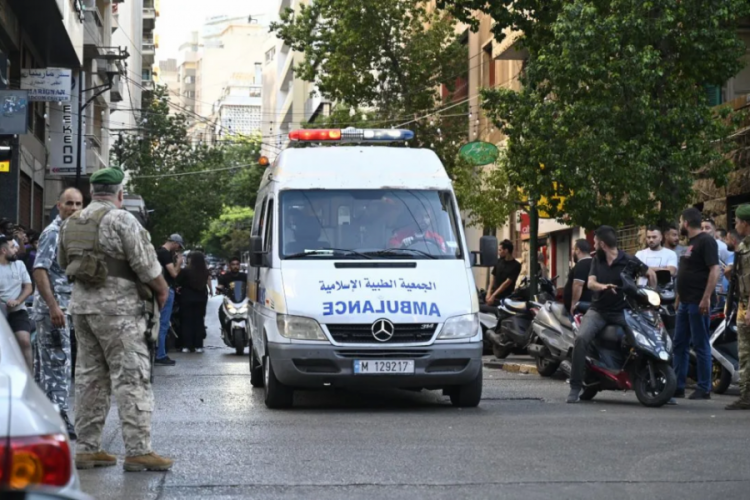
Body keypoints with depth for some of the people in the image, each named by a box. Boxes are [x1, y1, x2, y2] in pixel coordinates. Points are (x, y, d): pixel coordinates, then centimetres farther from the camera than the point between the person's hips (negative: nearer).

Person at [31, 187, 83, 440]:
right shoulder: (53, 233, -11)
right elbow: (39, 270, -19)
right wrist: (53, 306, -25)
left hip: (61, 307, 9)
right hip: (53, 306, -9)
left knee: (45, 363, 13)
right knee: (58, 363, -10)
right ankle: (58, 417, -9)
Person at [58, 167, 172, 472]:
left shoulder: (71, 223, 12)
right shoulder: (121, 220, -11)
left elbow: (64, 264, 21)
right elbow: (146, 263, -12)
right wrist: (162, 290, 2)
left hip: (81, 303, 7)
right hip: (117, 306, -7)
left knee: (89, 376, 12)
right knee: (131, 377, -6)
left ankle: (87, 448, 14)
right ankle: (138, 450, -9)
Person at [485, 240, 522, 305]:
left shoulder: (516, 265, -9)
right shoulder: (499, 262, 7)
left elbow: (507, 282, -14)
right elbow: (493, 278, 9)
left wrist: (493, 295, -17)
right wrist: (489, 293, -5)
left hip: (506, 298, -4)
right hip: (494, 294, 4)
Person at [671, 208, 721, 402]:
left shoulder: (706, 240, -11)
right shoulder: (691, 242, 18)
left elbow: (714, 270, -19)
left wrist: (706, 298, -24)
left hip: (698, 302, -10)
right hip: (686, 302, 10)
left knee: (701, 345, -5)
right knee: (680, 344, 10)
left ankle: (704, 388, -1)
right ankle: (678, 386, 15)